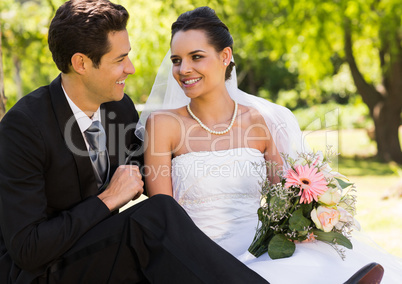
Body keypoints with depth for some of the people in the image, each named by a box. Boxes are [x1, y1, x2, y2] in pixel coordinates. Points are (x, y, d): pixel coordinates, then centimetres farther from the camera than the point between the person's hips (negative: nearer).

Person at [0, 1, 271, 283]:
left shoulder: (123, 108, 0)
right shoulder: (23, 125, -19)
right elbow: (27, 249, -22)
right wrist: (108, 200, -19)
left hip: (102, 254, 7)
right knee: (158, 215, -28)